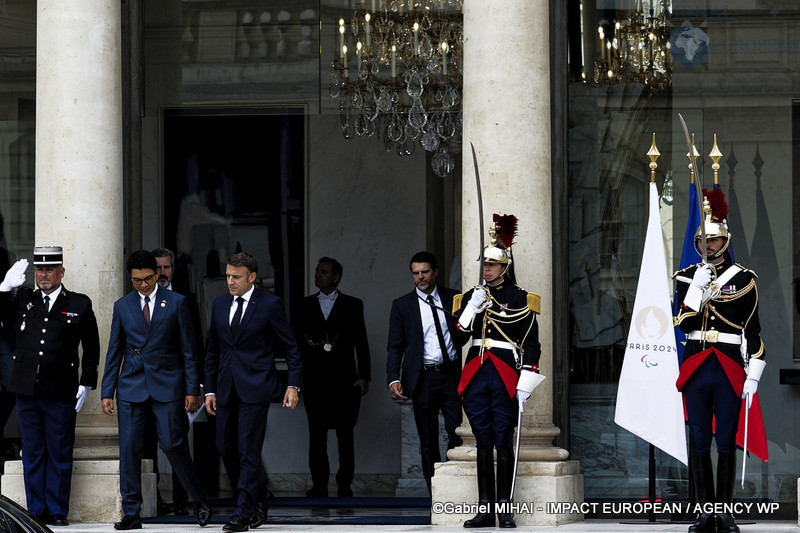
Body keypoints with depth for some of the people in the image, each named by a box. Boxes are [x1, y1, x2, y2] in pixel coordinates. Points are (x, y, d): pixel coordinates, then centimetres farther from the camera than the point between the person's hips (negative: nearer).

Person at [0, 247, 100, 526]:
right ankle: (37, 511, 13)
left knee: (59, 454, 1)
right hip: (27, 391, 3)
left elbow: (91, 349, 7)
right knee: (32, 453, 7)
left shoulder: (80, 304, 4)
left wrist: (86, 383, 2)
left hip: (61, 393, -3)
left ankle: (57, 512, 7)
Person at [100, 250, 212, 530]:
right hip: (131, 386, 2)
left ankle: (199, 500, 12)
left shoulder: (176, 302, 2)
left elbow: (188, 349, 3)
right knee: (129, 448, -2)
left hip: (167, 384, -2)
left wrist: (192, 389, -2)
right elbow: (114, 352, 11)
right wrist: (107, 392, 5)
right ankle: (131, 514, 3)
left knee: (173, 444, -8)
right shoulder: (122, 306, 8)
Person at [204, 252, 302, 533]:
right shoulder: (219, 305, 12)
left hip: (255, 389, -6)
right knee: (225, 449, 6)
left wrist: (293, 385, -8)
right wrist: (210, 389, 12)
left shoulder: (270, 304, -3)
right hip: (227, 390, 6)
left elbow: (291, 348, -1)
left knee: (248, 452, -9)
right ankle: (259, 494, 27)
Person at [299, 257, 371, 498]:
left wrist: (363, 376, -3)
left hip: (344, 379, -2)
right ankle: (319, 485, 6)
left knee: (345, 434, 0)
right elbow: (297, 340, 11)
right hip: (314, 377, 2)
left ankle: (344, 485, 4)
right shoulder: (305, 305, 12)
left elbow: (361, 343, 4)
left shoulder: (352, 305, 7)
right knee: (316, 434, 2)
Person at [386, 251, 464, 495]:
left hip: (453, 376, 0)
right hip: (424, 378, 0)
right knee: (428, 442, 3)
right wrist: (393, 379, -8)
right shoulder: (402, 305, 6)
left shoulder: (453, 299, 8)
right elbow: (395, 347, 4)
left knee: (458, 435, -8)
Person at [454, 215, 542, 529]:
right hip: (475, 376, 4)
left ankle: (505, 510, 0)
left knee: (503, 443, -4)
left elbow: (532, 344, -1)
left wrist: (525, 382, -8)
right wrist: (473, 307, -6)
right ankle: (485, 510, 6)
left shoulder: (520, 299, 2)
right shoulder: (471, 297, 13)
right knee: (483, 443, 4)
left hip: (505, 377, -4)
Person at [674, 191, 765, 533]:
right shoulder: (687, 277, 9)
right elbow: (684, 325, -1)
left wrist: (753, 377, -4)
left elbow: (753, 332, 2)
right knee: (699, 441, 2)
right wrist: (696, 289, -13)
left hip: (730, 370, -2)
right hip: (695, 369, 2)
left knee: (726, 441, 0)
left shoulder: (743, 280, 2)